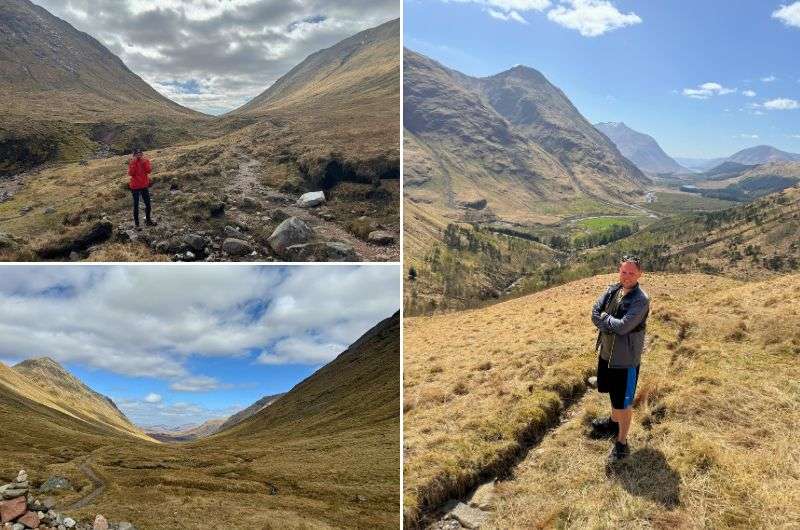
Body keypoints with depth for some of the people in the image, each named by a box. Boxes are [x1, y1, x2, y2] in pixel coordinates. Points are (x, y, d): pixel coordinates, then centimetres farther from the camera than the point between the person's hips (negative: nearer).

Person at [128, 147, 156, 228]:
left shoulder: (145, 161, 1)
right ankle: (136, 224, 6)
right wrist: (133, 163, -22)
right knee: (136, 205, 2)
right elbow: (130, 173, -18)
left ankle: (148, 220, 31)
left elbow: (148, 171, -13)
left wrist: (144, 162, -20)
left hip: (145, 186, 3)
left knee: (148, 204, 12)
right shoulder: (131, 162, -5)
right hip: (135, 187, -3)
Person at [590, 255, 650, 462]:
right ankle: (614, 422, 51)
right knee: (613, 393, 28)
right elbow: (594, 313, -5)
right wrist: (612, 326, -19)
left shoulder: (641, 300, -21)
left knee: (624, 402, 4)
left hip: (626, 358, -7)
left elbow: (623, 326, -28)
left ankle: (622, 443, 19)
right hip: (606, 352, 7)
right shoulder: (612, 290, 0)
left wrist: (605, 317, -12)